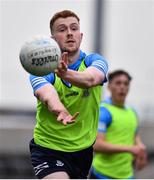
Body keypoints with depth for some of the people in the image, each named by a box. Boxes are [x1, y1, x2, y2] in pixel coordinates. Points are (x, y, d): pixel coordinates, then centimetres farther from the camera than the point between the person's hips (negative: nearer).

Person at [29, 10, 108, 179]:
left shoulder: (94, 61, -6)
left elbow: (91, 78, -31)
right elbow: (46, 93, -34)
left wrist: (65, 74, -54)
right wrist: (59, 110, -58)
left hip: (84, 149, 4)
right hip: (48, 149, -4)